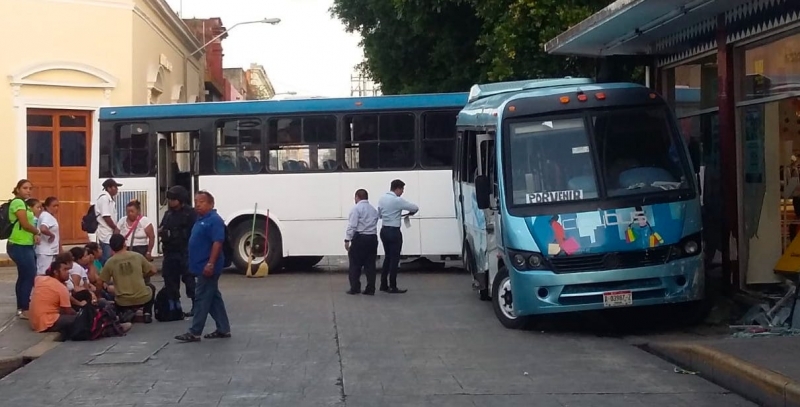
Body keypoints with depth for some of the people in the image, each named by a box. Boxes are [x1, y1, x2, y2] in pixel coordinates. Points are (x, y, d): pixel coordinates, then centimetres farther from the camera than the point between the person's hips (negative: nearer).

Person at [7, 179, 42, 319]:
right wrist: (38, 232, -1)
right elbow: (25, 224, -19)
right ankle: (24, 310, -4)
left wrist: (34, 235, -1)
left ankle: (21, 308, 20)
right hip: (20, 246, -10)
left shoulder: (23, 203, 16)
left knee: (24, 277, 13)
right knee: (30, 276, -8)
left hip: (25, 246, 10)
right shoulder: (18, 202, -14)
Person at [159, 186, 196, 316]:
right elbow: (160, 230, 23)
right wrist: (161, 231, -1)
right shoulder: (169, 213, 16)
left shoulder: (190, 213, -5)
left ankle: (195, 305, -1)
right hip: (170, 252, 7)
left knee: (188, 278, -6)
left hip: (185, 252, -7)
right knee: (170, 279, 10)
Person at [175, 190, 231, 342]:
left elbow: (217, 243, -22)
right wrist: (197, 264, 21)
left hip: (207, 267, -10)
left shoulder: (214, 220, -15)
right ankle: (223, 329, 16)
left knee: (202, 298, -7)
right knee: (213, 297, 12)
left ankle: (194, 332, -5)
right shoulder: (201, 219, 16)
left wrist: (210, 264, -27)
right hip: (202, 266, 10)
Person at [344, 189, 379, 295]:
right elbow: (374, 224, 9)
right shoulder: (374, 210, 16)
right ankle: (370, 289, 7)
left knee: (355, 264, 2)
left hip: (360, 238, -6)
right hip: (372, 238, 6)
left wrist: (347, 240, -12)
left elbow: (352, 226, -12)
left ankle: (355, 288, 0)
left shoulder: (356, 208, -4)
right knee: (370, 264, 8)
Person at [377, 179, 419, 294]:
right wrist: (410, 213, 11)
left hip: (384, 230, 8)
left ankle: (384, 285, 17)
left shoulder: (382, 198, 7)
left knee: (387, 257, 16)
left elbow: (379, 214, 17)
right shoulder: (398, 200, -15)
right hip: (394, 231, -8)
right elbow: (415, 208, -10)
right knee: (394, 258, -1)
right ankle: (393, 287, 2)